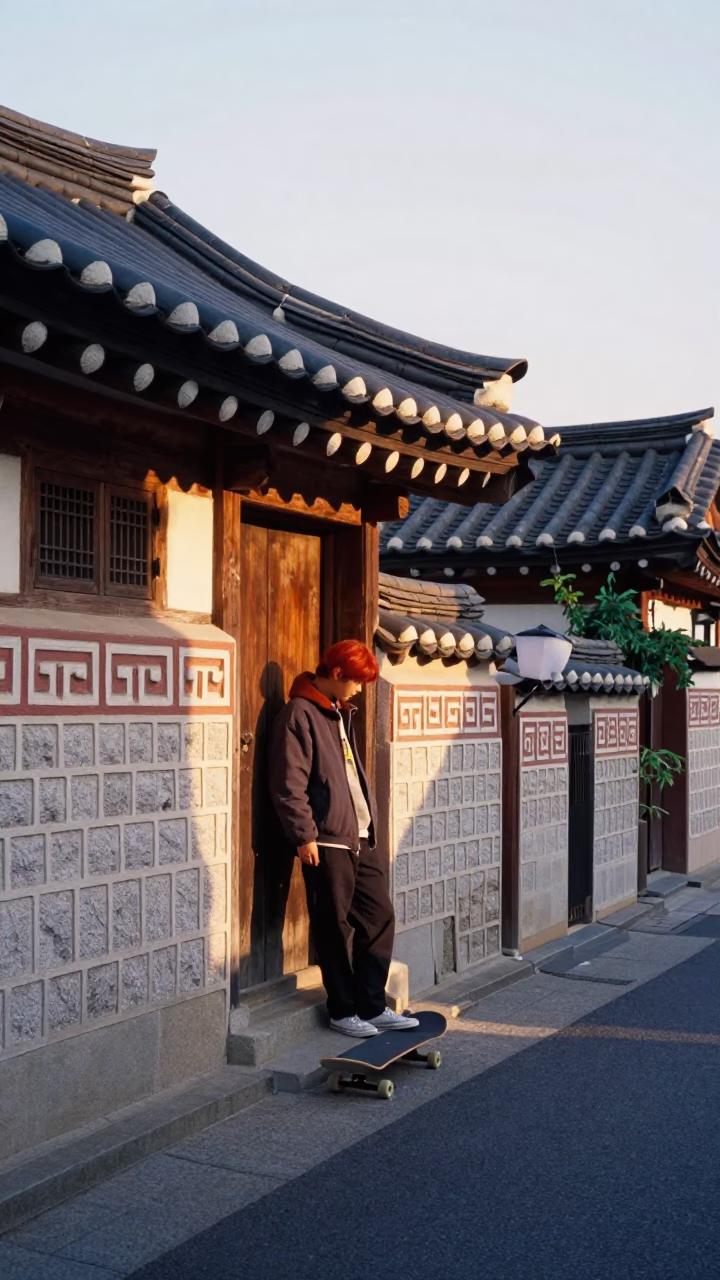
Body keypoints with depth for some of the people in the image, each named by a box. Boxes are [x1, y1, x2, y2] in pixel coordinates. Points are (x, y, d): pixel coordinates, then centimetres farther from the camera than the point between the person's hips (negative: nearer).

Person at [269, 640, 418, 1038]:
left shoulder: (340, 713, 18)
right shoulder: (300, 713, -10)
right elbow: (289, 783, -16)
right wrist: (304, 835, -18)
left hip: (360, 837, 9)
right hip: (326, 841, -9)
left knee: (380, 916, 9)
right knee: (335, 928, 1)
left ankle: (372, 1006, 17)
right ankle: (343, 1010, 14)